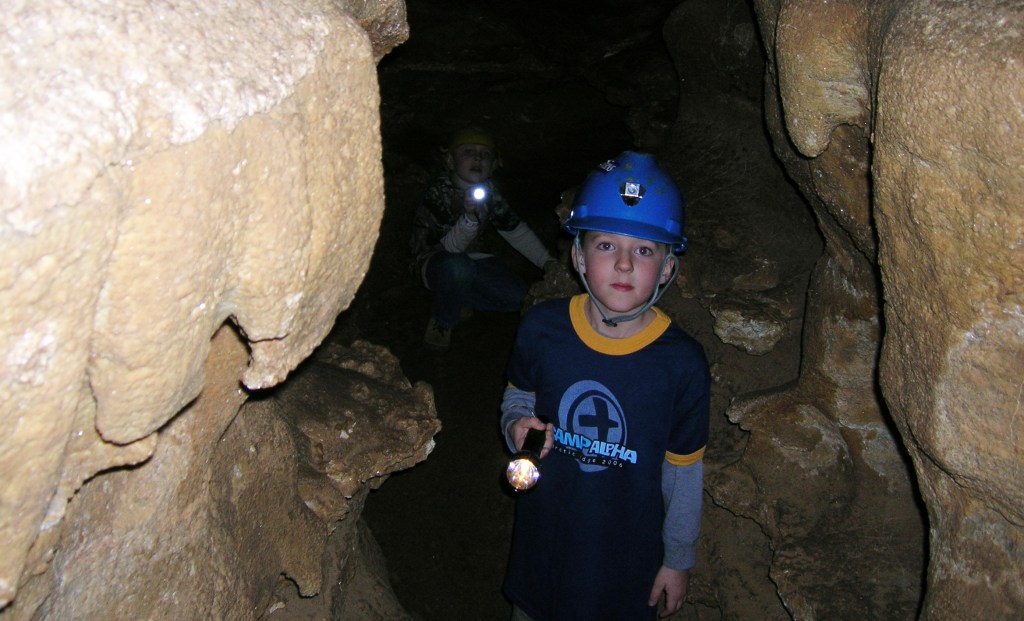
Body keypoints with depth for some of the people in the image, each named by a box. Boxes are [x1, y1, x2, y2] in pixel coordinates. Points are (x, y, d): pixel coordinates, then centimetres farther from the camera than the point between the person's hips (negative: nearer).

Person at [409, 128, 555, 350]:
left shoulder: (488, 190, -4)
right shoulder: (438, 194, -22)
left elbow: (515, 230, 5)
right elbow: (451, 247, -25)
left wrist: (548, 262, -1)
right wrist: (470, 216, -45)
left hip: (473, 259, 6)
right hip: (435, 262, -6)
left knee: (520, 297, -13)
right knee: (457, 266, -41)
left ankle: (459, 301, 7)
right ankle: (442, 322, -13)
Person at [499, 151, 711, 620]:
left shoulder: (683, 364, -20)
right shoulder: (542, 328, -15)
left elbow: (683, 470, -9)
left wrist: (679, 559, 1)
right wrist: (517, 425, -17)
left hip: (629, 545, -2)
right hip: (545, 528, 3)